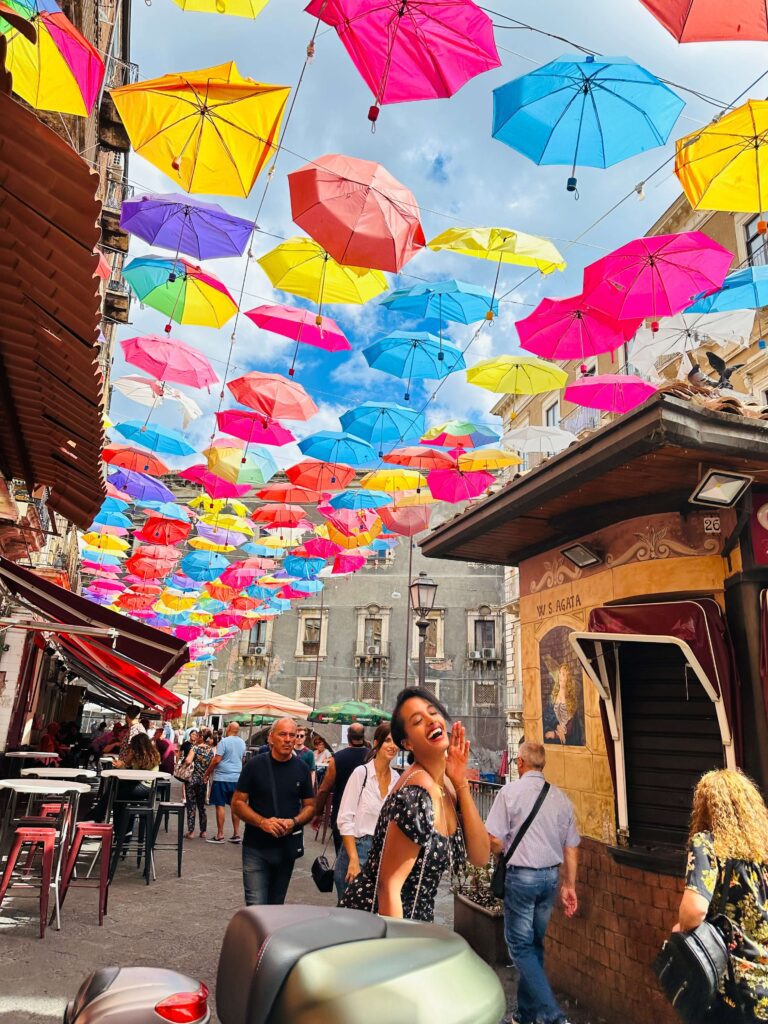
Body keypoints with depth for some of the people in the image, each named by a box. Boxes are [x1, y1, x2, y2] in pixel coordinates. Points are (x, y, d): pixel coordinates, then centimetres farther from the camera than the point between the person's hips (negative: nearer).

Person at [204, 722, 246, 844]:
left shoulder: (224, 741, -12)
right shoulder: (242, 743, 7)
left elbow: (217, 760, -15)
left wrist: (207, 772, -4)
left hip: (222, 777, -6)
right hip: (236, 777, 6)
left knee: (220, 805, 2)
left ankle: (220, 835, 5)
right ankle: (236, 834, 12)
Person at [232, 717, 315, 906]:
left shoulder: (301, 768, 1)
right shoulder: (255, 765, -5)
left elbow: (310, 806, 7)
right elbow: (237, 803, -4)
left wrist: (294, 822, -14)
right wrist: (263, 822, -19)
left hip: (287, 846, 3)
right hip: (256, 848, -2)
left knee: (276, 904, 15)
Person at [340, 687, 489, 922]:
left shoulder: (446, 785, -2)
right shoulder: (417, 796, -27)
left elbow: (480, 856, -6)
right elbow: (389, 886, -24)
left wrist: (461, 783, -13)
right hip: (375, 921, -9)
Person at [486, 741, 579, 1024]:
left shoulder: (510, 791, -11)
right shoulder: (560, 797, 4)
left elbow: (494, 840, -13)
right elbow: (571, 847, 8)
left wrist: (503, 855, 9)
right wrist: (569, 886, 16)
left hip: (521, 876, -6)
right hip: (551, 876, 6)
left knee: (521, 947, 5)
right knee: (534, 944, 18)